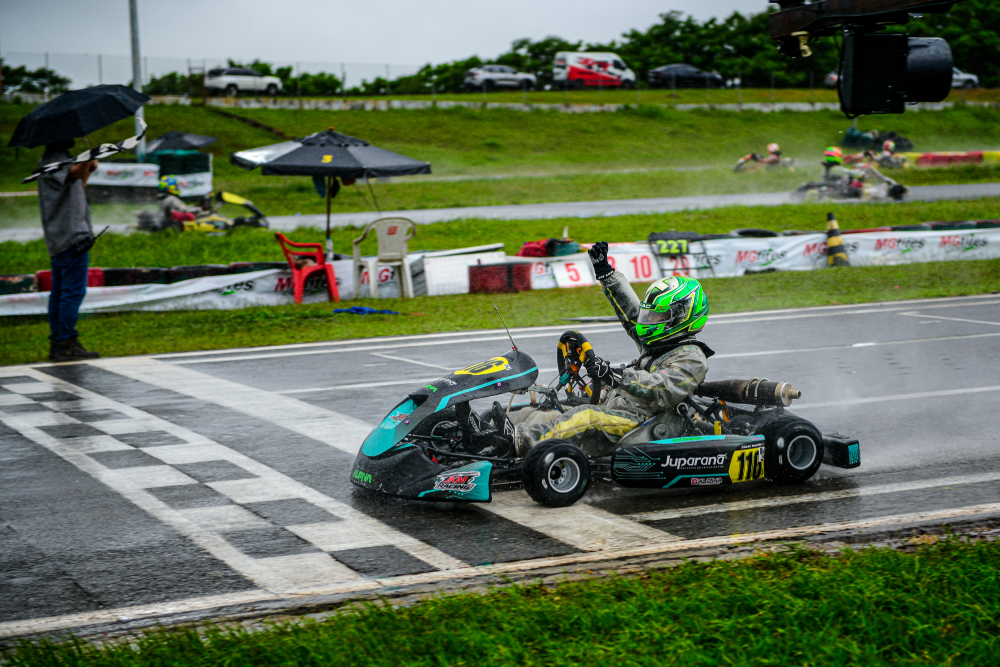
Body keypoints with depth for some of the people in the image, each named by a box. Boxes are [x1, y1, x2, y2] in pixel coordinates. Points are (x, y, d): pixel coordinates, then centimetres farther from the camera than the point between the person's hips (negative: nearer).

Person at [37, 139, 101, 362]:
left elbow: (76, 185, 32)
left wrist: (89, 170, 19)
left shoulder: (49, 161, 20)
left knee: (59, 292, 11)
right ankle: (66, 344, -10)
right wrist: (87, 165, -54)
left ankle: (57, 344, 14)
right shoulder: (56, 161, -11)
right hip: (72, 237, -10)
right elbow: (75, 172, -35)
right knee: (73, 291, -10)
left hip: (58, 240, 10)